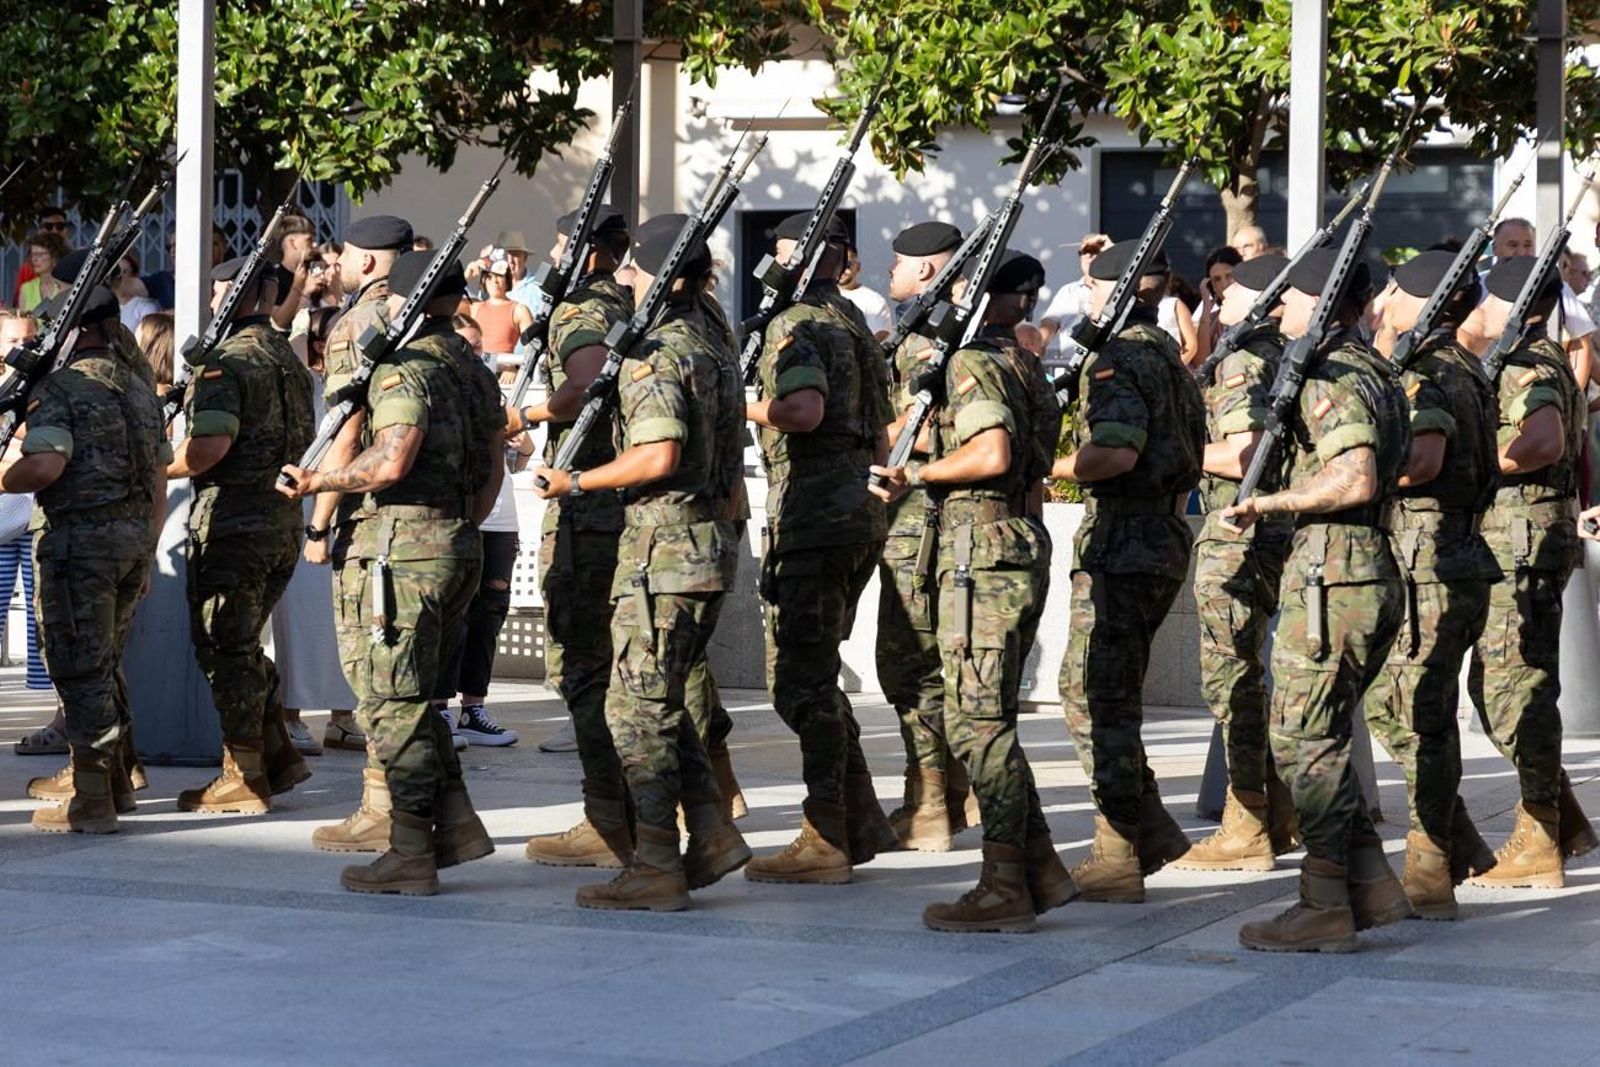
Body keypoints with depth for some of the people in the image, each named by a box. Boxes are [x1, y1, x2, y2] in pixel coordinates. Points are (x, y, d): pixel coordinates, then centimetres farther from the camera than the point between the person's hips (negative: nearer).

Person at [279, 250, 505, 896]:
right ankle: (457, 824, 14)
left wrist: (319, 482, -14)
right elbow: (492, 471, 17)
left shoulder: (405, 369, -13)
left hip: (405, 548, -9)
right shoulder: (476, 371, 14)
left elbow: (391, 461, -26)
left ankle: (411, 857, -1)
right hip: (460, 547, 9)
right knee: (416, 696, 19)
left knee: (395, 703, -3)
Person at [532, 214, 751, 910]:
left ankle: (656, 869, -3)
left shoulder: (654, 355, -15)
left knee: (637, 707, -4)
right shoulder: (715, 344, 15)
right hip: (712, 543, 10)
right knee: (662, 702, 18)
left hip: (664, 551, -10)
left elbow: (659, 456, -27)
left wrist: (576, 481, -16)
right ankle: (711, 836, 16)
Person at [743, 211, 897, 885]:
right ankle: (861, 822, 16)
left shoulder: (796, 325, -9)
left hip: (814, 515, -9)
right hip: (863, 514, 9)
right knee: (815, 674, 16)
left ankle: (825, 841, -6)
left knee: (801, 680, -6)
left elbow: (805, 410, -25)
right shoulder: (856, 325, 19)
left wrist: (743, 406, -10)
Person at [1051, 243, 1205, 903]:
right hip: (1164, 541, 10)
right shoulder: (1168, 356, 17)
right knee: (1088, 690, 17)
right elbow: (1183, 454, 21)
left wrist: (1047, 467, -13)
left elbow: (1117, 451, -27)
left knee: (1102, 700, -5)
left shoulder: (1118, 359, -13)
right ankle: (1150, 830, 18)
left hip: (1122, 545, -10)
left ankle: (1117, 862, -2)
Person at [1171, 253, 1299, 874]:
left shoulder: (1243, 363, -15)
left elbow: (1243, 455, -24)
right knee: (1246, 675, 17)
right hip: (1273, 535, 10)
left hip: (1236, 540, -10)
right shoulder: (1284, 359, 14)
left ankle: (1245, 829, -3)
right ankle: (1280, 815, 21)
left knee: (1230, 676, -5)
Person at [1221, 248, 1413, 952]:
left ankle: (1325, 908, -1)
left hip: (1330, 576, -10)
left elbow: (1355, 479, -26)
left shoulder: (1333, 379, -14)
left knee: (1303, 742, -4)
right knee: (1320, 738, 16)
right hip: (1371, 573, 10)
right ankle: (1372, 887, 16)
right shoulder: (1373, 372, 17)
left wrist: (1267, 503, -15)